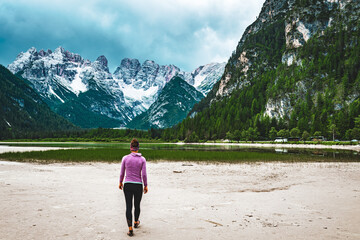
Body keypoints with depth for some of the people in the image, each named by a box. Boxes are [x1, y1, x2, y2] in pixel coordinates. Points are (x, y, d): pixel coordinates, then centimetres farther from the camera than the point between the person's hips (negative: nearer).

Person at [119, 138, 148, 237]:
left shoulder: (125, 158, -5)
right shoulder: (142, 159, -6)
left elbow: (122, 173, 1)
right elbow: (144, 174, -7)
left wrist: (120, 182, 17)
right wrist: (145, 185, 5)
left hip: (127, 185, 0)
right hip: (138, 185, 0)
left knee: (129, 207, 6)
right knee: (137, 205, 21)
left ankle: (130, 229, 3)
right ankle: (136, 223, 42)